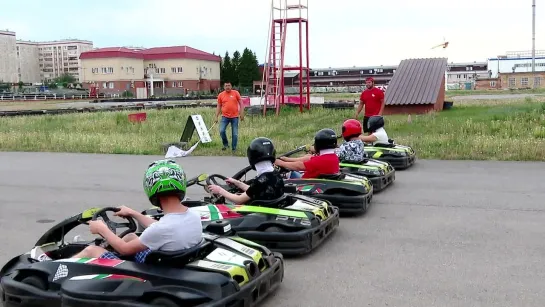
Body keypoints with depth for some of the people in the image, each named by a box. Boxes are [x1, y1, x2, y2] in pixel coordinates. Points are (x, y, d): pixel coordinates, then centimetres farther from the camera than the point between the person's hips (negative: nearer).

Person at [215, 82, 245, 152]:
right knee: (221, 131, -10)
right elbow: (219, 106, 10)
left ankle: (234, 148, 14)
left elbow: (241, 103, 3)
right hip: (225, 117, 1)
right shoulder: (221, 95, 5)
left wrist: (242, 113, -5)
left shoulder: (236, 93, 1)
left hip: (235, 117, -1)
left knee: (235, 134, 2)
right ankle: (225, 144, 12)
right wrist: (216, 117, 5)